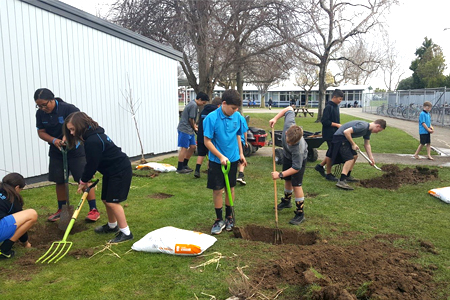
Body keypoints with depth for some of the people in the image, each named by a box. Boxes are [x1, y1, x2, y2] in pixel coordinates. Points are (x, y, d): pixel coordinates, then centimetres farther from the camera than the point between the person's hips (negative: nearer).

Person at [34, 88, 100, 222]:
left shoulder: (69, 108, -17)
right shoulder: (40, 113, 0)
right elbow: (41, 132, 3)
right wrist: (54, 140, -16)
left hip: (76, 150, -5)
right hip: (56, 152, 5)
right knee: (59, 181, 12)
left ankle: (94, 210, 3)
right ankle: (62, 210, 28)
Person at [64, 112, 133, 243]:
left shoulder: (93, 141, -26)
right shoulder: (92, 135, 5)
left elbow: (92, 164, -18)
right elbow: (92, 163, 10)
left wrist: (84, 181, -3)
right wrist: (85, 179, 5)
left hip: (120, 170, -10)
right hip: (111, 170, 10)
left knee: (112, 201, -10)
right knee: (106, 199, 16)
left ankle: (126, 233, -3)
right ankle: (112, 225, 35)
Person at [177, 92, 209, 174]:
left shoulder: (193, 104, 16)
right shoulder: (194, 105, -15)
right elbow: (190, 119, -16)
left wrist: (194, 126, 10)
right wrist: (194, 127, -2)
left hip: (189, 130, 10)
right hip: (185, 130, -10)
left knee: (193, 146, 12)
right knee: (184, 148, -5)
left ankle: (184, 165, 23)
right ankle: (179, 168, 2)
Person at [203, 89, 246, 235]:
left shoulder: (237, 117, -4)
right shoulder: (211, 118, -18)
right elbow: (207, 141, -15)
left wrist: (241, 154, 11)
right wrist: (221, 157, -20)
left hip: (233, 159, 4)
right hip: (217, 161, -4)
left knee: (231, 188, 14)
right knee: (217, 190, 4)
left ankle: (229, 217, 30)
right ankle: (219, 220, 19)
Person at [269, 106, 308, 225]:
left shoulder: (299, 148, -44)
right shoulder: (289, 124, -36)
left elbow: (296, 167, -33)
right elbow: (289, 109, -17)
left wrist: (280, 175, -32)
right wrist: (275, 118, -20)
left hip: (299, 159, -6)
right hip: (287, 155, 6)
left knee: (296, 185, -10)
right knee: (287, 180, 20)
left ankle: (300, 213, 2)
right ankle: (286, 201, 42)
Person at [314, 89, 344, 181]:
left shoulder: (336, 106, 13)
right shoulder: (328, 107, -16)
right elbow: (324, 121, -21)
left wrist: (339, 126, 10)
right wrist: (336, 125, -18)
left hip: (335, 134, 9)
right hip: (329, 134, -9)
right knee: (331, 153, -2)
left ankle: (320, 166, 28)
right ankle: (328, 174, 10)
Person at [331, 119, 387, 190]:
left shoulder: (368, 130, 12)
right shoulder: (363, 126, -21)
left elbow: (367, 145, 21)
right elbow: (346, 132, -28)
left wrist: (371, 158, 17)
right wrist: (353, 144, -18)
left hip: (346, 139, 11)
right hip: (340, 137, -11)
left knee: (354, 156, 19)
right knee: (350, 159, -18)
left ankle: (347, 176, 30)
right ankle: (341, 181, -24)